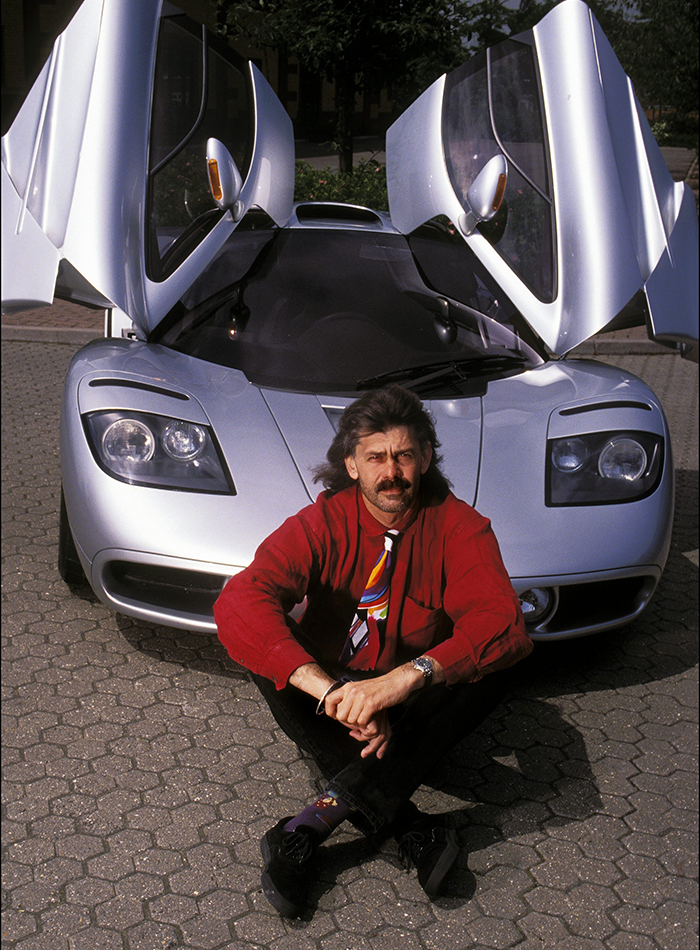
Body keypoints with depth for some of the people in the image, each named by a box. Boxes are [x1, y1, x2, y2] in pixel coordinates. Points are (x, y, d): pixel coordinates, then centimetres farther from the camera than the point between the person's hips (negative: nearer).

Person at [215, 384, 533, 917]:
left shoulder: (459, 527, -14)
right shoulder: (322, 524, -15)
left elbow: (503, 624, -30)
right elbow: (239, 604, -32)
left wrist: (409, 676, -46)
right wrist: (331, 691, -45)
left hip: (415, 707, 0)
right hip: (334, 687, 0)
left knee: (483, 684, -31)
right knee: (270, 658, -29)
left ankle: (314, 824, -36)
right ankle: (412, 832, -31)